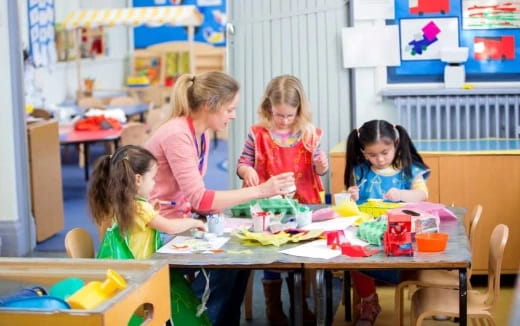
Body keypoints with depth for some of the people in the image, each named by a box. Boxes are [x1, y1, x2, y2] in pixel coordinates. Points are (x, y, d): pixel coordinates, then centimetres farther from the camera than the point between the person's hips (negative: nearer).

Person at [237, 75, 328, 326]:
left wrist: (322, 165, -15)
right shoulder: (258, 134, -6)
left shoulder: (308, 134, 0)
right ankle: (273, 305, 17)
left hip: (302, 205, 2)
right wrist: (246, 171, -24)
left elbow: (317, 170, 9)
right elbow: (242, 163, -1)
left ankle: (299, 303, 26)